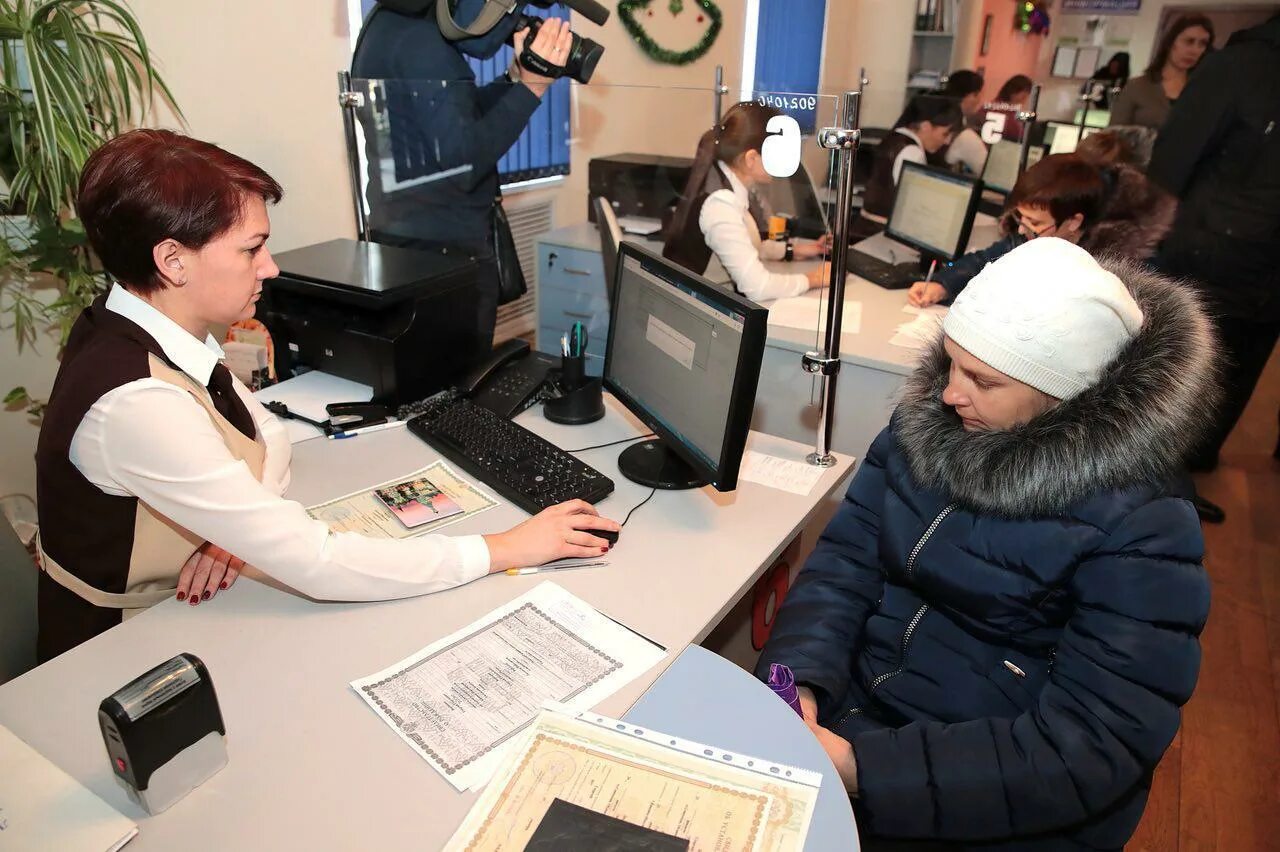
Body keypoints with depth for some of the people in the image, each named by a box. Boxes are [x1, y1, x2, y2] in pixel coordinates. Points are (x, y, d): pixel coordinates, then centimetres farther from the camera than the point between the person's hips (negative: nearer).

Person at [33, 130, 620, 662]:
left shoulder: (139, 327, -7)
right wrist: (504, 549, -28)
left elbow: (269, 438, 3)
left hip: (177, 614, 7)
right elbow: (318, 566, -33)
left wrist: (241, 524, -18)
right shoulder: (135, 404, -33)